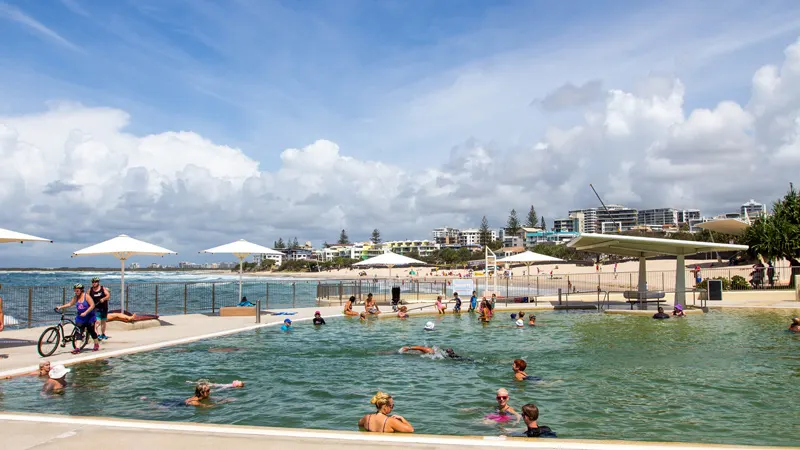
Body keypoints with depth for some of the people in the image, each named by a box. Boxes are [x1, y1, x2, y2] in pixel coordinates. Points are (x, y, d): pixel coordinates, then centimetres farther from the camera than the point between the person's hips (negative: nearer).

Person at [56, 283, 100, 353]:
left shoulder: (86, 296, -12)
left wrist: (85, 313, -25)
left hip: (89, 317, -4)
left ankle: (96, 344, 25)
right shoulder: (76, 298, 4)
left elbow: (92, 305, -17)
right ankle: (77, 348, -11)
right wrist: (60, 307, 5)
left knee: (91, 331, 5)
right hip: (80, 317, 4)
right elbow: (70, 304, 14)